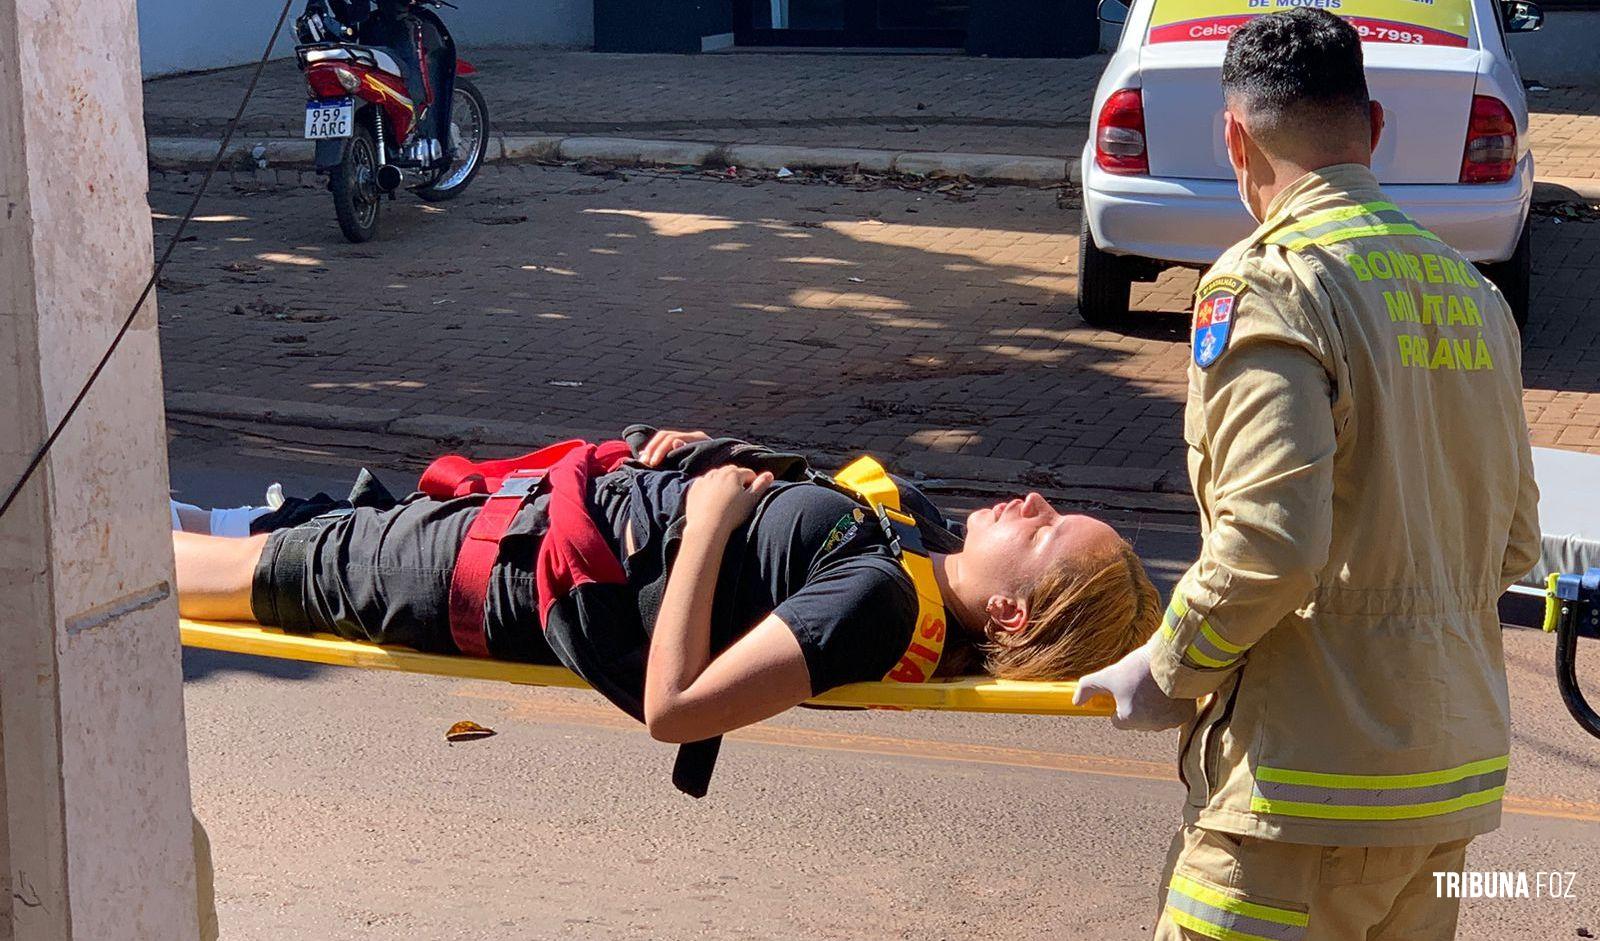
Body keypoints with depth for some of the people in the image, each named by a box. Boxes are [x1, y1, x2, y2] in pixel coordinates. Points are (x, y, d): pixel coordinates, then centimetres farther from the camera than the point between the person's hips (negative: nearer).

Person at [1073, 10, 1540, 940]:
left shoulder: (1265, 281, -14)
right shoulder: (1473, 291, 9)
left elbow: (1270, 540, -22)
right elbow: (1515, 540, 15)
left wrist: (1167, 671, -8)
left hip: (1316, 788, -8)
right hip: (1463, 768, 8)